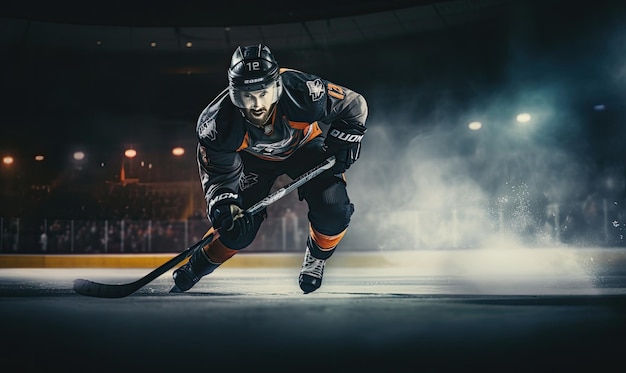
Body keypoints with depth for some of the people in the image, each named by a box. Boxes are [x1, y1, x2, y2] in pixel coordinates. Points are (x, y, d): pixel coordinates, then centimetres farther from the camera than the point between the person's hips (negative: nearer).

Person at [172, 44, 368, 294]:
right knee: (239, 228, -7)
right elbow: (219, 171, -20)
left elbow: (354, 105, -20)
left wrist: (342, 142, -22)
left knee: (333, 210, -18)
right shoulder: (217, 124, -36)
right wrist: (224, 205, -35)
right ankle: (197, 266, 25)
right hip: (253, 159, 0)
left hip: (305, 145, 0)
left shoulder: (303, 92, -40)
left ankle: (316, 257, 16)